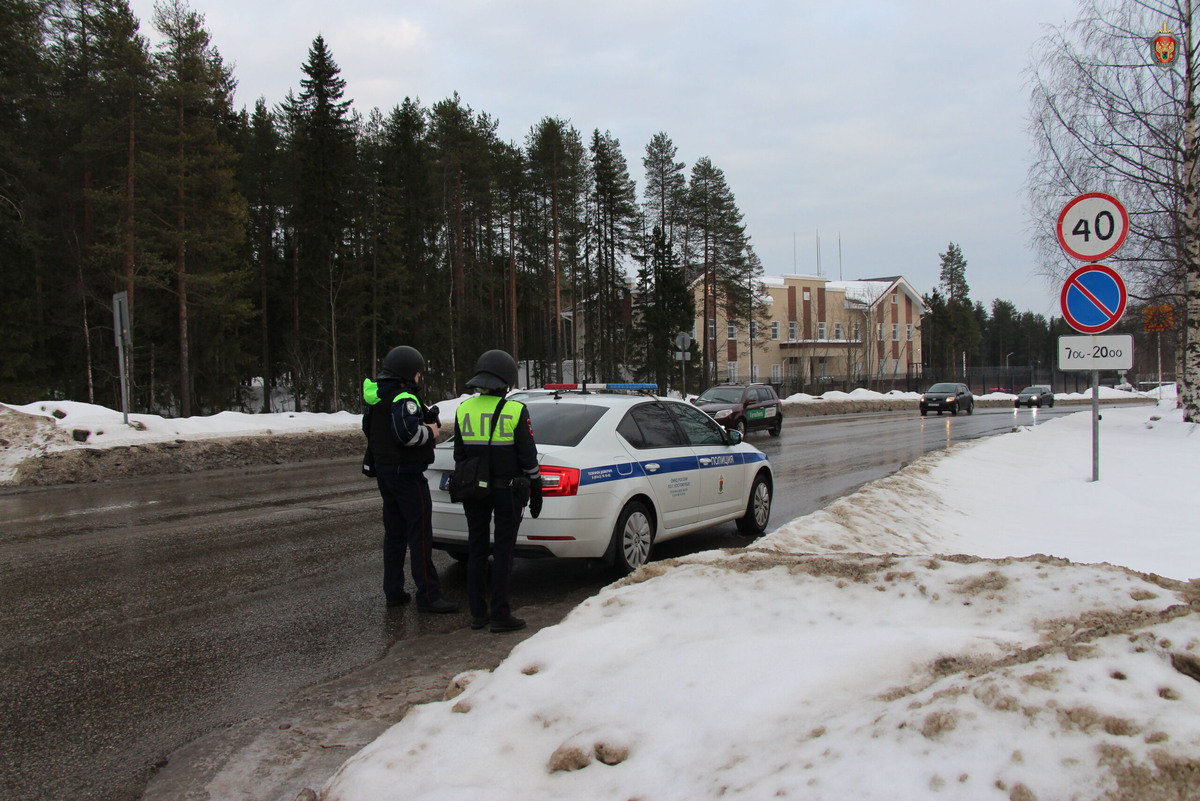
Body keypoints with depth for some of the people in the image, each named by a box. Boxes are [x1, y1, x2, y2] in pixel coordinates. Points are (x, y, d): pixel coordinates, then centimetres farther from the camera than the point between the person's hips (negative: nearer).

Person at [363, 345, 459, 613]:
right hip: (407, 473, -10)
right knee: (420, 534, -5)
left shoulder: (375, 398, 12)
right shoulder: (404, 398, -18)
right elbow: (408, 432, -30)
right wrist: (430, 432, -11)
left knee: (394, 532, 16)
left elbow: (368, 428, 20)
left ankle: (393, 591, 22)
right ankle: (428, 595, -3)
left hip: (384, 470, 10)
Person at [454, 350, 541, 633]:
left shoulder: (464, 409, 1)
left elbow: (459, 455, 6)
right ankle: (500, 615, 5)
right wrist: (536, 491, 1)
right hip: (507, 490, -4)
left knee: (476, 549, 12)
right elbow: (528, 456, -9)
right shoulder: (515, 411, -12)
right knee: (503, 551, 2)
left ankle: (477, 613, 18)